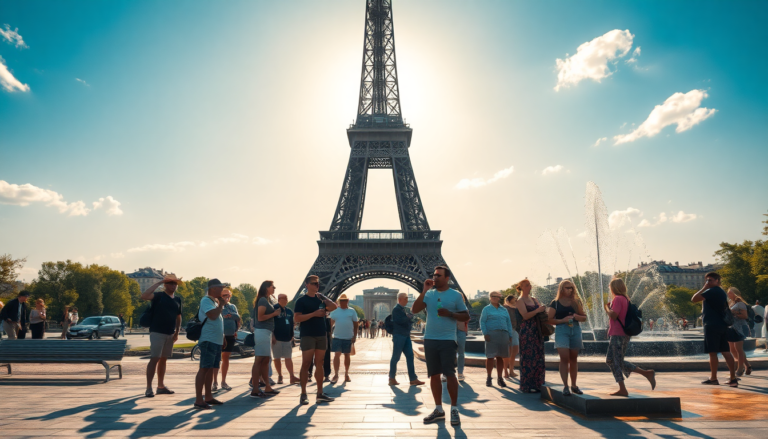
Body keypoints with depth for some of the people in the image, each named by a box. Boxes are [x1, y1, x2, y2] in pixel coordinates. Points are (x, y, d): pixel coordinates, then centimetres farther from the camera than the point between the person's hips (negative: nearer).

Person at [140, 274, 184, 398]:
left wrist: (177, 332, 9)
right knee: (154, 359, -9)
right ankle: (149, 388, -4)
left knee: (163, 359, 13)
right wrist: (158, 283, -21)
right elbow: (144, 296, -26)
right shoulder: (159, 296, -6)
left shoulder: (178, 299, 11)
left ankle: (161, 386, 20)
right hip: (157, 332, -6)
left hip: (170, 334, 6)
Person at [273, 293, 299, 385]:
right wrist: (272, 336, -14)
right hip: (277, 339, -4)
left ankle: (292, 376, -2)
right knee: (277, 358, 4)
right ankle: (280, 376, 13)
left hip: (287, 338, 4)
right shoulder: (274, 309, -5)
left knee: (289, 358, 1)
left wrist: (292, 336, 12)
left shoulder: (289, 311, 13)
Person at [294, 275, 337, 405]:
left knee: (319, 364, 9)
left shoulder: (320, 298, 14)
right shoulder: (302, 300, -3)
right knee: (306, 364, -4)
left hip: (321, 335, 6)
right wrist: (314, 313, -17)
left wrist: (323, 297, -4)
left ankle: (320, 394, 14)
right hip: (308, 336, -6)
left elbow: (334, 307, 3)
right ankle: (303, 394, 2)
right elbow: (297, 318, -13)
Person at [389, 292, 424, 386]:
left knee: (410, 356, 4)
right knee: (395, 357, -1)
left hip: (406, 336, 9)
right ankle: (392, 378, 10)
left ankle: (413, 379, 6)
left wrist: (409, 317, 0)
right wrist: (411, 316, -12)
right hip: (399, 336, -9)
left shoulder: (404, 309, 18)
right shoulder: (396, 309, -10)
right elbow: (401, 320, -21)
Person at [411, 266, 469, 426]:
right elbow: (414, 310, -6)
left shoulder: (456, 295, -1)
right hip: (429, 340, 4)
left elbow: (466, 316, 2)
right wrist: (424, 290, -10)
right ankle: (438, 410, 19)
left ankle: (454, 410, 10)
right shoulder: (429, 294, 6)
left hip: (448, 340, -3)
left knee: (450, 374, -4)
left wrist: (449, 313, -14)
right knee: (434, 375, 9)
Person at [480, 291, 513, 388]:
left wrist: (510, 335, 8)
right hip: (491, 335, -4)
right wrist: (485, 333, -11)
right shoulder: (486, 309, 7)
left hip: (503, 335, 4)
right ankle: (489, 378, 6)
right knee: (490, 356, -4)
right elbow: (482, 322, 1)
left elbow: (508, 323, 17)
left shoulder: (504, 310, 18)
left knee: (500, 357, 7)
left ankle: (500, 378, 16)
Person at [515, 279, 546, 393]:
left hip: (537, 331, 7)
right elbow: (525, 315, -15)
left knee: (538, 357, 8)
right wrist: (537, 310, -20)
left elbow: (542, 308, 15)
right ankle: (527, 385, 3)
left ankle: (537, 383, 17)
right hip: (527, 331, -7)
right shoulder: (520, 300, -5)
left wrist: (544, 308, -5)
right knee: (528, 357, -4)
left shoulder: (533, 299, 17)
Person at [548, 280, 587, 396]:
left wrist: (576, 316, -8)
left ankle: (573, 385, 19)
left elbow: (584, 317, 13)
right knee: (564, 358, -11)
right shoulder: (555, 303, 3)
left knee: (573, 359, 9)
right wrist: (563, 320, -14)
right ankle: (565, 386, -9)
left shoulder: (576, 302, 12)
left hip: (575, 330, 3)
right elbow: (550, 319, -1)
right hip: (561, 330, -3)